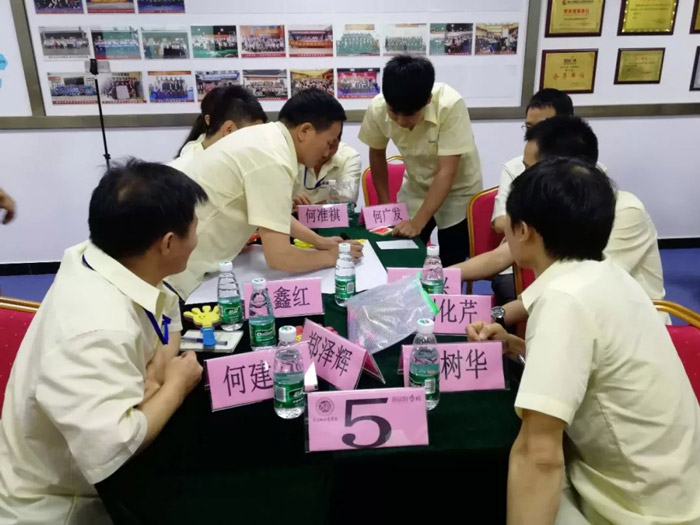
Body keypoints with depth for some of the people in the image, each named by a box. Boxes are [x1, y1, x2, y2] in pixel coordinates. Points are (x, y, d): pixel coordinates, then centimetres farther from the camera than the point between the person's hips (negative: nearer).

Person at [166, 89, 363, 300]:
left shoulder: (265, 138, 6)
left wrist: (318, 240, 14)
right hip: (175, 272, -9)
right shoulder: (273, 161, -22)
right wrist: (332, 256, -6)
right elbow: (279, 257, -22)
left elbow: (274, 212, 21)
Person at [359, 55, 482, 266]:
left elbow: (446, 172, -30)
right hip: (416, 187, 3)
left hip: (457, 189, -3)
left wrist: (418, 223, -33)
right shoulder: (377, 109, -22)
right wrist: (384, 202, 1)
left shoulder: (450, 106, -33)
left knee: (451, 267, -1)